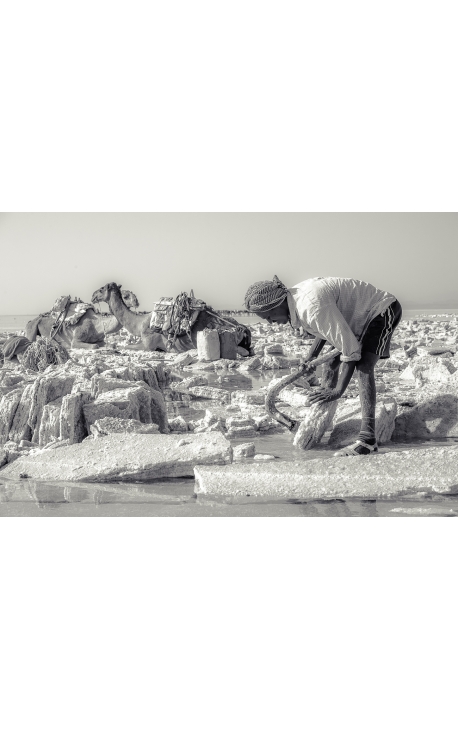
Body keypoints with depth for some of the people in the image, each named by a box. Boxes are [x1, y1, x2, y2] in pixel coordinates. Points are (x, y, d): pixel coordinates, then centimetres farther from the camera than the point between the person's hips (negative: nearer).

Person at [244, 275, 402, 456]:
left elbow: (350, 348, -33)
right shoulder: (295, 298, -5)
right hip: (361, 315, 10)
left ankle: (368, 439, -32)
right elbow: (325, 330, 13)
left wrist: (338, 391, -30)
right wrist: (309, 360, 5)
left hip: (382, 310, -10)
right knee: (332, 364, 16)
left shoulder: (313, 306, -36)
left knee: (363, 365, -27)